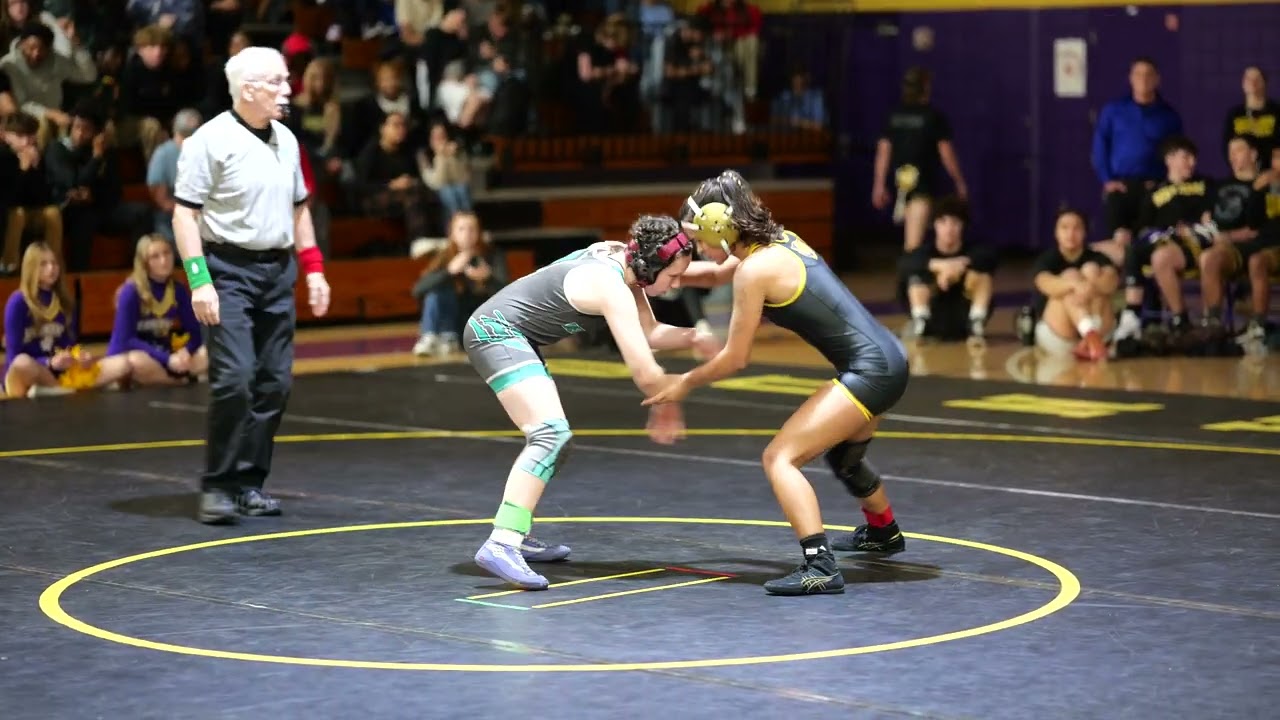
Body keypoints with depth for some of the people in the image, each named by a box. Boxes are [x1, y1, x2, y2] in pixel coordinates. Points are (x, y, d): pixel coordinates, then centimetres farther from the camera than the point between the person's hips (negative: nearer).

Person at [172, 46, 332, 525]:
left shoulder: (286, 140, 12)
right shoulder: (210, 140, -9)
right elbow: (184, 214, -11)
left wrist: (313, 268, 16)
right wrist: (199, 281, -18)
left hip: (277, 270, 7)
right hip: (228, 270, -7)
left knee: (275, 382, 4)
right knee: (233, 378, -15)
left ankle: (249, 483, 13)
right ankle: (217, 486, -4)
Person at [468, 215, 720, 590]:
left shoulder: (619, 259, 4)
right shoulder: (612, 288, -22)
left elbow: (650, 334, 12)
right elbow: (645, 374, -24)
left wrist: (694, 337, -6)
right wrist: (668, 407, -5)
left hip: (496, 330, 11)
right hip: (497, 332, -11)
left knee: (552, 438, 20)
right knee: (552, 433, -24)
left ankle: (518, 535, 24)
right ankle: (500, 545, -34)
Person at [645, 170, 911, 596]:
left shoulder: (753, 270, -16)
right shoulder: (780, 241, 10)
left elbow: (735, 358, -8)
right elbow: (716, 275, 29)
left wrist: (685, 384, 6)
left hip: (871, 371, -10)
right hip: (887, 357, 10)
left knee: (780, 458, -13)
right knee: (842, 452, 34)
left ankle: (820, 568, -25)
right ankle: (883, 532, 58)